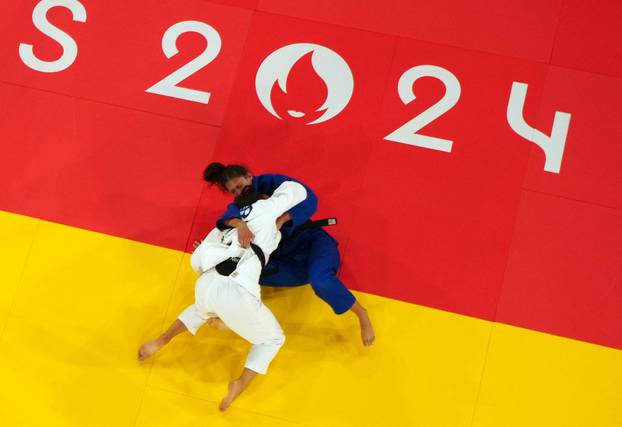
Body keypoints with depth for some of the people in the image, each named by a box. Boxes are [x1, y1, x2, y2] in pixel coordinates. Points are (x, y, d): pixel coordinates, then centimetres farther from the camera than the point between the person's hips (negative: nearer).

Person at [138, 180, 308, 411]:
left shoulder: (226, 226, 31)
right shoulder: (265, 210, 17)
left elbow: (197, 260, 32)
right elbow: (297, 190, 29)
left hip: (205, 286, 6)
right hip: (236, 295, -6)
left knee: (203, 310, 45)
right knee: (272, 339, 21)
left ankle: (160, 342, 40)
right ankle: (240, 385, 4)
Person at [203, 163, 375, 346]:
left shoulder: (274, 183, -8)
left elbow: (309, 200, -22)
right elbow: (230, 215, -26)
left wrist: (281, 220, -36)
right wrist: (240, 224, -52)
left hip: (311, 242, -5)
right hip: (288, 258, 5)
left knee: (320, 280, -34)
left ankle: (361, 315, -18)